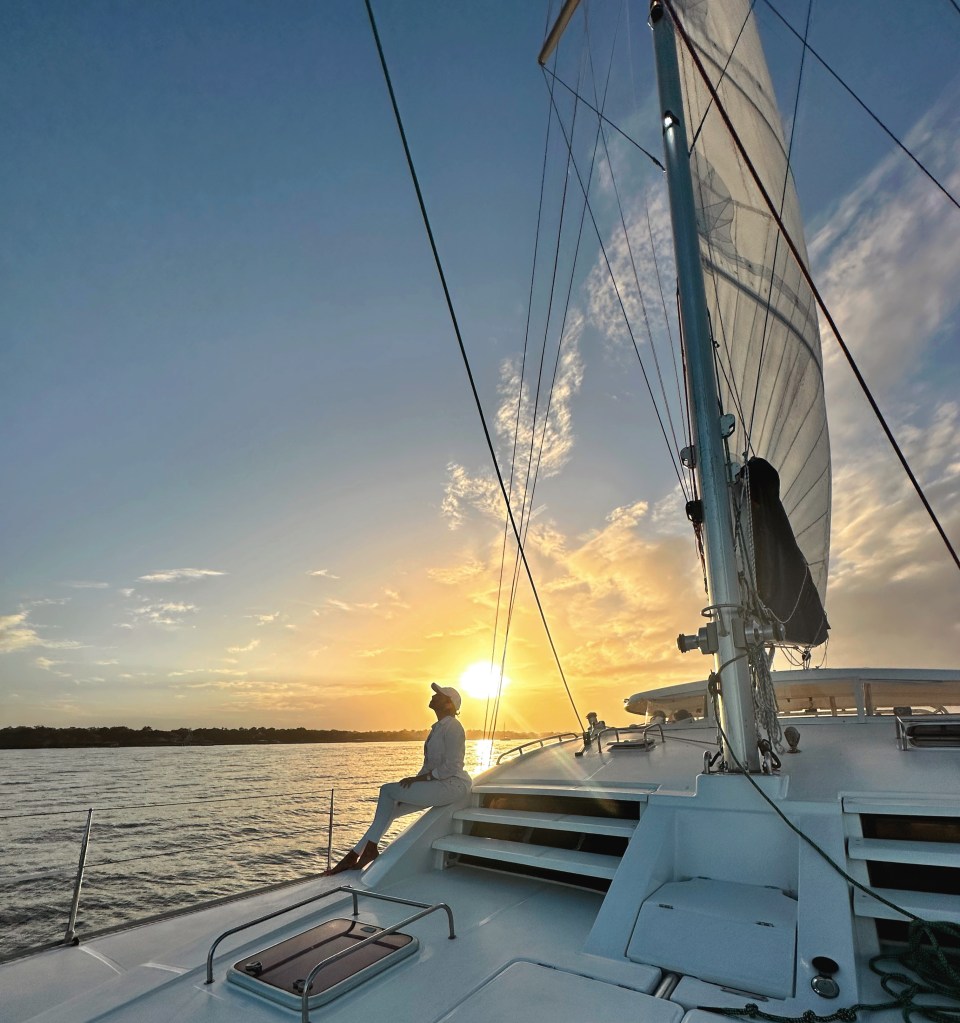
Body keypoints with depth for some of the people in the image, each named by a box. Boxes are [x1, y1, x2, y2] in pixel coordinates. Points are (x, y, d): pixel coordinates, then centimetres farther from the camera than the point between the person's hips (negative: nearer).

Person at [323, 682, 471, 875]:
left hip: (452, 785, -9)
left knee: (387, 790, -9)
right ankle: (355, 854, 7)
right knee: (389, 809, 2)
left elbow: (450, 768, -20)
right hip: (437, 785, 9)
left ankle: (370, 849, 3)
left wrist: (416, 779, -16)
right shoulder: (438, 727, 15)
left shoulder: (452, 727, -14)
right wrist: (413, 782, 5)